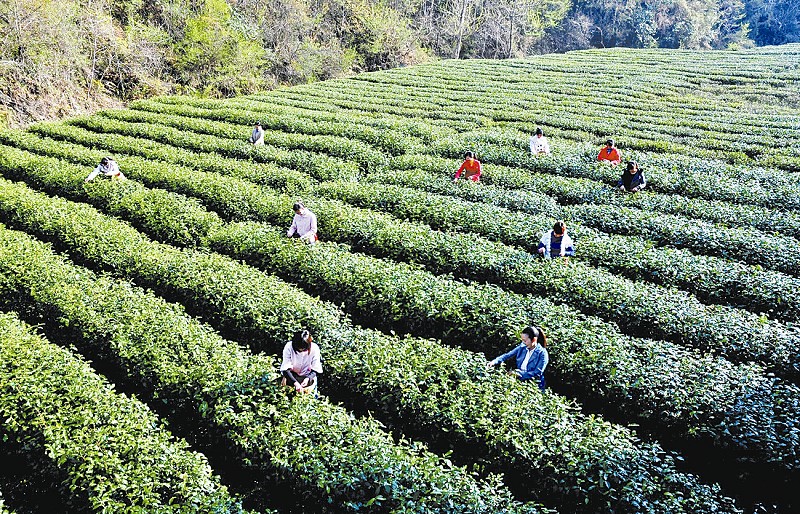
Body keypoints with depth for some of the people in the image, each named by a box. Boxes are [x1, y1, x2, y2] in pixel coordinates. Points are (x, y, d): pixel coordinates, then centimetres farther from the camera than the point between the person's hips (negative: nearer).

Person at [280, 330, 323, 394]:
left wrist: (308, 378, -35)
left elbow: (315, 370, -14)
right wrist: (295, 383, -40)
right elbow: (285, 369, -26)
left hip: (308, 376, 0)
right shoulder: (289, 347, -23)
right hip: (291, 376, 0)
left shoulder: (314, 348, -22)